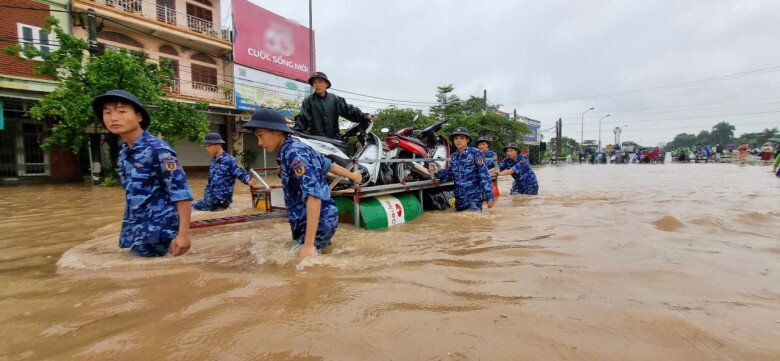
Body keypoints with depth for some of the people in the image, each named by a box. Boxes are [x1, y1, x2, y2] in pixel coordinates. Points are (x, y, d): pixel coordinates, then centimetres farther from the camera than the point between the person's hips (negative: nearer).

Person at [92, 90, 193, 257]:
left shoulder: (157, 150, -15)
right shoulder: (123, 153, 8)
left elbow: (181, 193, -20)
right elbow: (132, 194, 16)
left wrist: (183, 234, -24)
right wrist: (128, 231, 17)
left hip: (157, 231, -7)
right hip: (135, 232, 8)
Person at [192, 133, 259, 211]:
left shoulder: (229, 160, -13)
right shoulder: (214, 160, 10)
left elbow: (241, 174, -18)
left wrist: (249, 181, -41)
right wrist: (206, 196, 20)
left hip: (221, 200, -8)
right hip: (210, 197, 8)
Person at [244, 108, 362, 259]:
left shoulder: (294, 153, -22)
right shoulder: (298, 148, 9)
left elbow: (314, 194, -32)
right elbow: (328, 165, 21)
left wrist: (308, 244, -34)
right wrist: (351, 175, 40)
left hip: (318, 223, -10)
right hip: (307, 223, 10)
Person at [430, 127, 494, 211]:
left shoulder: (475, 153, -6)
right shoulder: (453, 157, 11)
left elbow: (484, 175, -11)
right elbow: (449, 175, 11)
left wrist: (489, 196, -15)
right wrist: (437, 172, -8)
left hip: (474, 198, -6)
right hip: (459, 200, 6)